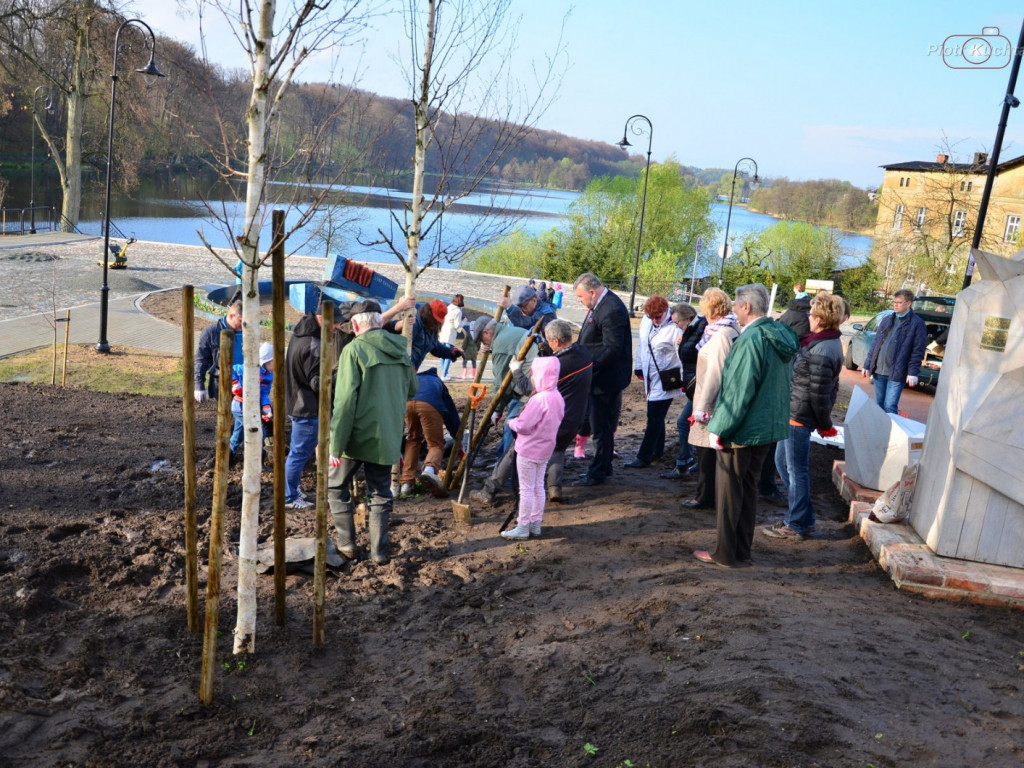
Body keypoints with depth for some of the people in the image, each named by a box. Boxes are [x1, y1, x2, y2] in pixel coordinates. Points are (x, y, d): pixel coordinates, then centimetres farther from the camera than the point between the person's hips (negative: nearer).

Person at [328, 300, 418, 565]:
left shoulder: (354, 350, -12)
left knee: (336, 485, 16)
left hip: (358, 434, -4)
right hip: (388, 437, 5)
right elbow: (412, 389, 16)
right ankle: (379, 551, 14)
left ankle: (346, 543, 15)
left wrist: (336, 444, -16)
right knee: (381, 494, 16)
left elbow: (345, 400, -17)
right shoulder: (400, 349, 4)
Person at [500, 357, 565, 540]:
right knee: (538, 487, 16)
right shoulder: (558, 397, 2)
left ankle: (523, 527, 8)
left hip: (528, 450, -9)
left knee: (526, 489, 1)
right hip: (545, 450, 9)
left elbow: (523, 425, -27)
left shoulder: (539, 400, -26)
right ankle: (535, 523, 25)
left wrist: (511, 422, -5)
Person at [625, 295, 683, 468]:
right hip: (651, 378, 8)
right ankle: (657, 451, 29)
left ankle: (644, 457, 2)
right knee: (656, 417, 17)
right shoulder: (646, 321, 4)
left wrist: (682, 380, -23)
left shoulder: (675, 328, -19)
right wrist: (639, 368, 21)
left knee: (654, 418, -4)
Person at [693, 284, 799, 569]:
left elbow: (739, 390, -24)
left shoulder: (751, 339, -22)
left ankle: (726, 554, 15)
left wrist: (719, 429, -16)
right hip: (770, 426, 9)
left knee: (729, 492, 5)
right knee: (748, 489, 18)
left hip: (742, 429, -9)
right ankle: (742, 552, 26)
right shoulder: (782, 336, 7)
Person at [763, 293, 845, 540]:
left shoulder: (821, 352, -23)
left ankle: (796, 525, 16)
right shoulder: (828, 343, 9)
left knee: (796, 470, 2)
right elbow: (827, 389, 15)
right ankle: (802, 515, 31)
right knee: (782, 461, 20)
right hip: (792, 412, 10)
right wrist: (824, 422, 17)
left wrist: (824, 424, -10)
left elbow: (819, 394, -21)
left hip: (799, 416, -10)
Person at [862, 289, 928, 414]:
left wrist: (913, 372, -13)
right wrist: (867, 364, 11)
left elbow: (918, 350, -7)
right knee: (879, 405, 12)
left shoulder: (917, 323, -4)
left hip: (896, 373, -6)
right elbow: (875, 343, 15)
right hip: (879, 371, 6)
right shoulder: (886, 320, 13)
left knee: (890, 406, -9)